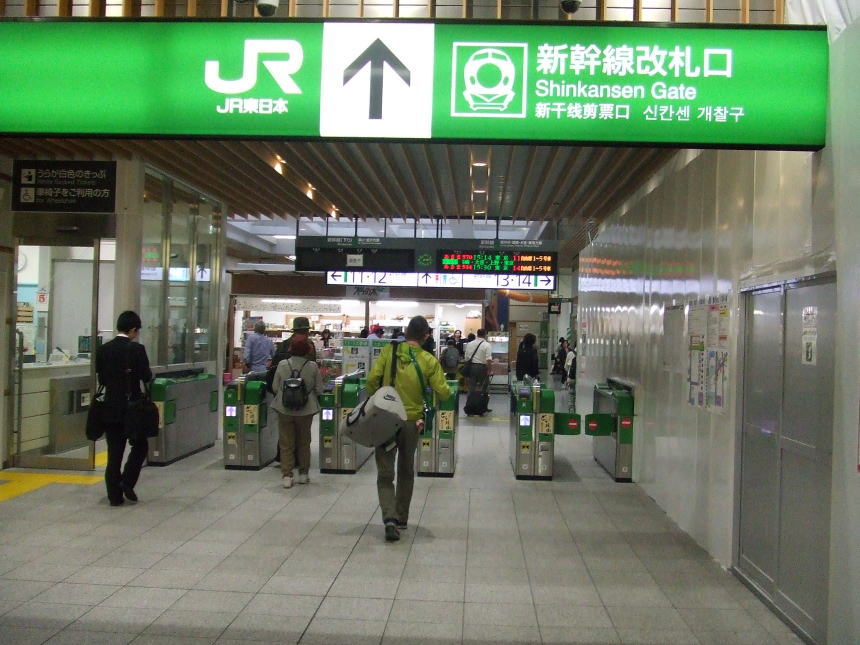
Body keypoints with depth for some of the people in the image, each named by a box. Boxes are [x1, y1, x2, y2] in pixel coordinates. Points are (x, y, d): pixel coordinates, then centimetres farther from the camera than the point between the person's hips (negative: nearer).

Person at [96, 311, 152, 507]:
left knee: (114, 451, 8)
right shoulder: (137, 349, -12)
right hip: (132, 406, -4)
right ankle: (127, 483, 1)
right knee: (140, 446, 14)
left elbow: (101, 378, 6)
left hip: (110, 407, 4)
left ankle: (114, 494, 9)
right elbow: (147, 377, -10)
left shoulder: (103, 349, 2)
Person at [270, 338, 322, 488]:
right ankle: (303, 474, 23)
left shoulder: (282, 365, -6)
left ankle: (287, 476, 5)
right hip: (305, 410, 0)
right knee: (304, 442, 16)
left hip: (284, 409, 0)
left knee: (286, 443, 8)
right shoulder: (312, 366, -9)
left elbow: (275, 388, 1)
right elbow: (319, 390, -4)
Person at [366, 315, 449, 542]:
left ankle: (389, 518, -13)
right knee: (406, 471, 19)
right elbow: (443, 392, -7)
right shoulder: (429, 361, -6)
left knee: (385, 473, 5)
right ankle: (401, 518, 27)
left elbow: (372, 379, -10)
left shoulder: (388, 351, -5)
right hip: (411, 421, 1)